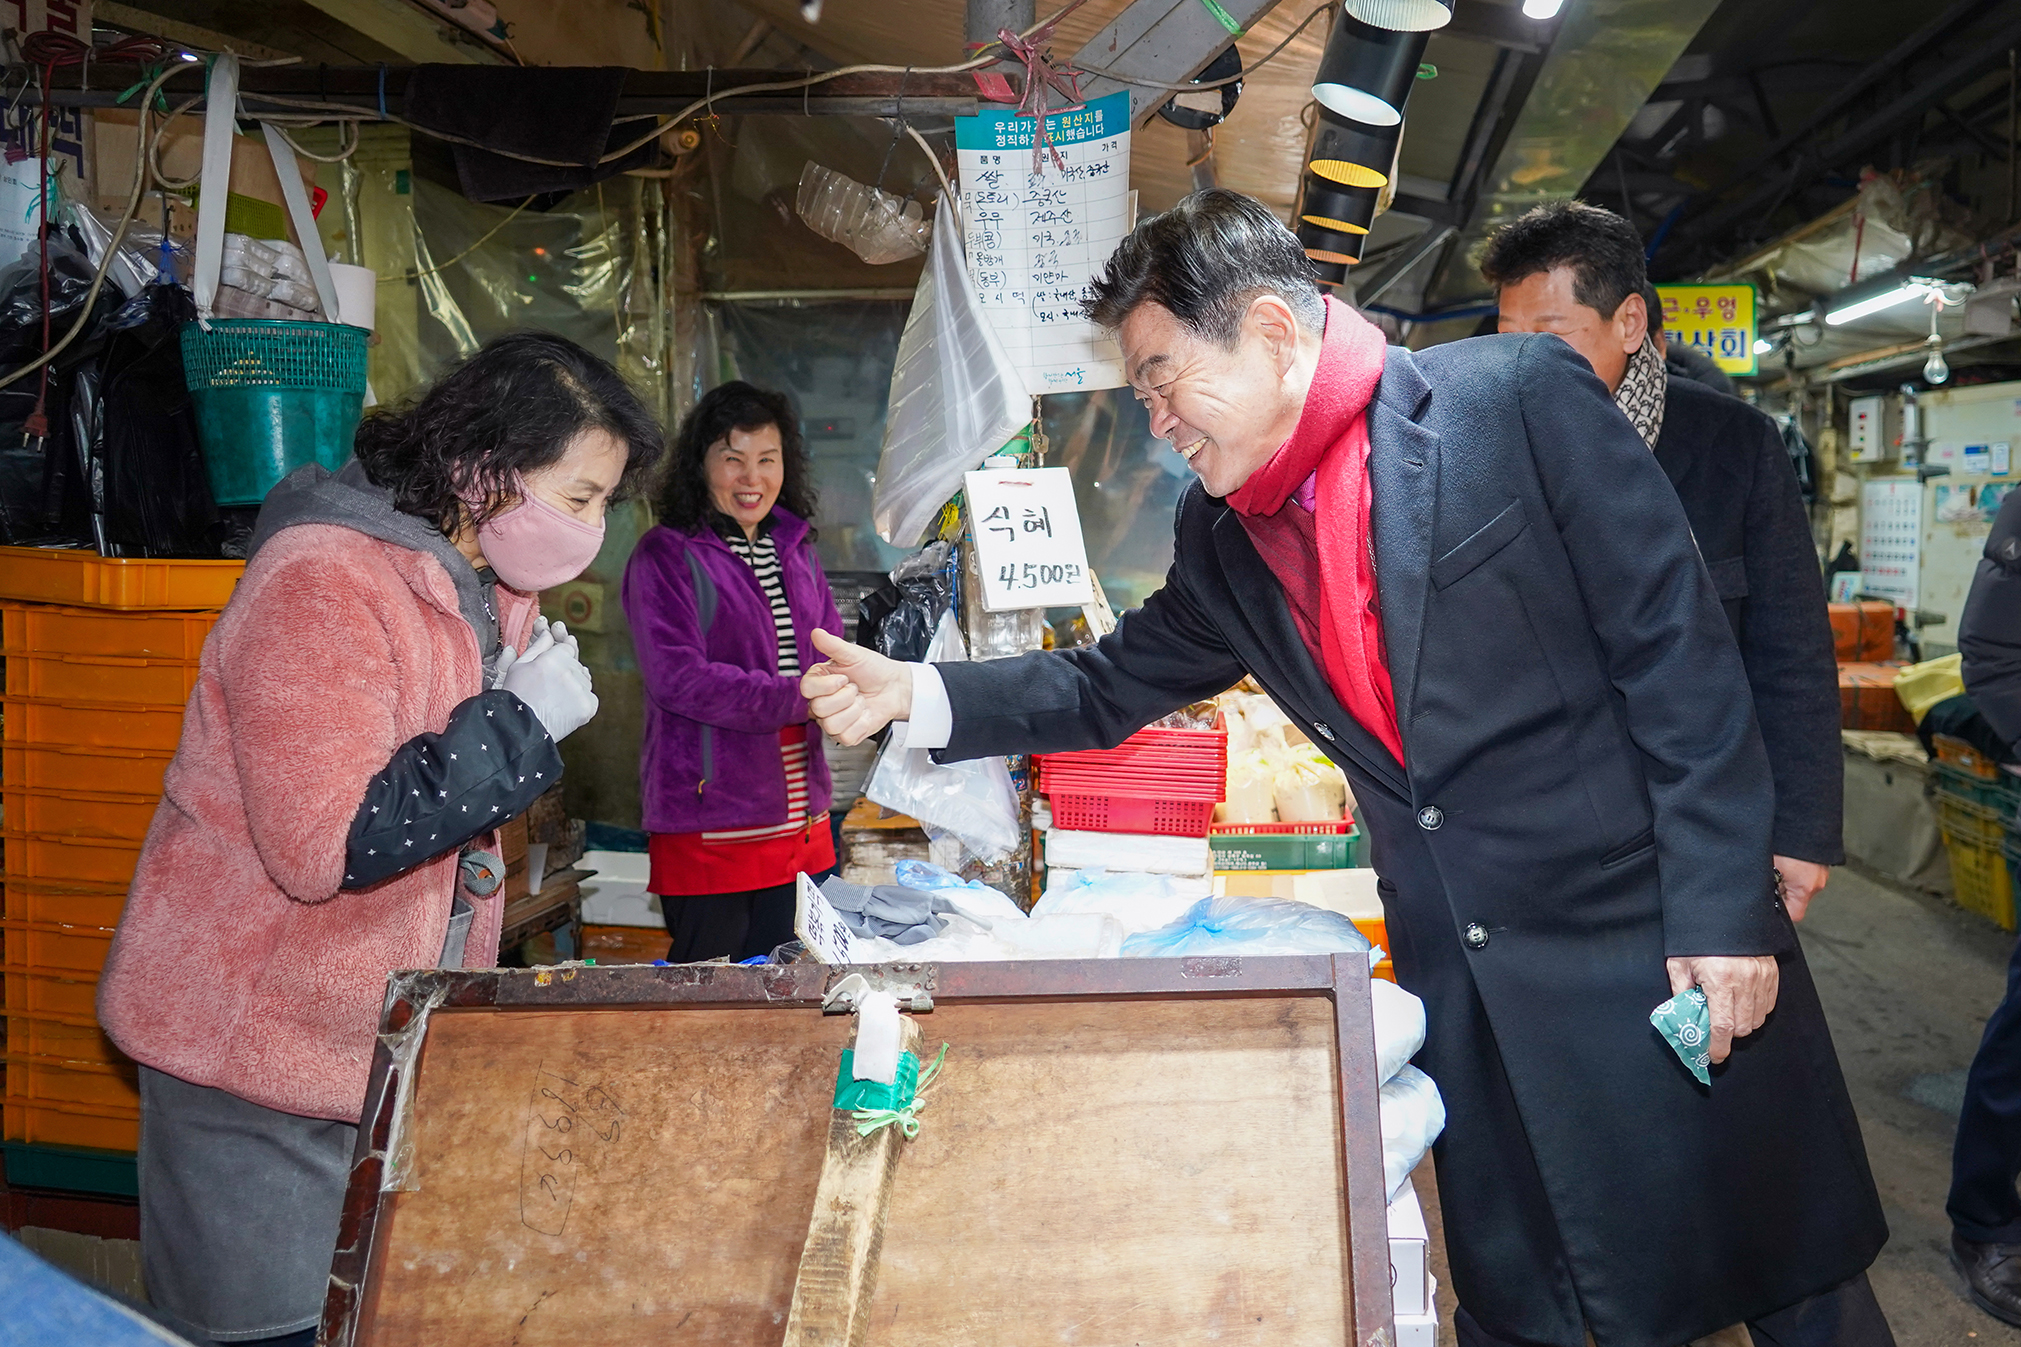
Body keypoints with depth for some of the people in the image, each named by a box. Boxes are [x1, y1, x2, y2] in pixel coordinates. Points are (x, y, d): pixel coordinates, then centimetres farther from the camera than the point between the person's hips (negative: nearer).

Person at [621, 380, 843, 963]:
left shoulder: (794, 549, 14)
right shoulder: (667, 556, -7)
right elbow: (679, 678, -17)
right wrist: (800, 698, -22)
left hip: (799, 820, 6)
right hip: (709, 821, -6)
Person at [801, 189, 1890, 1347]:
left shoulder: (1519, 397, -12)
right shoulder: (1221, 536, 4)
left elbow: (1679, 650, -12)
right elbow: (1112, 686, 15)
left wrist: (1722, 909, -14)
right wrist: (917, 694, 3)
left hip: (1656, 943, -4)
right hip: (1461, 984, 5)